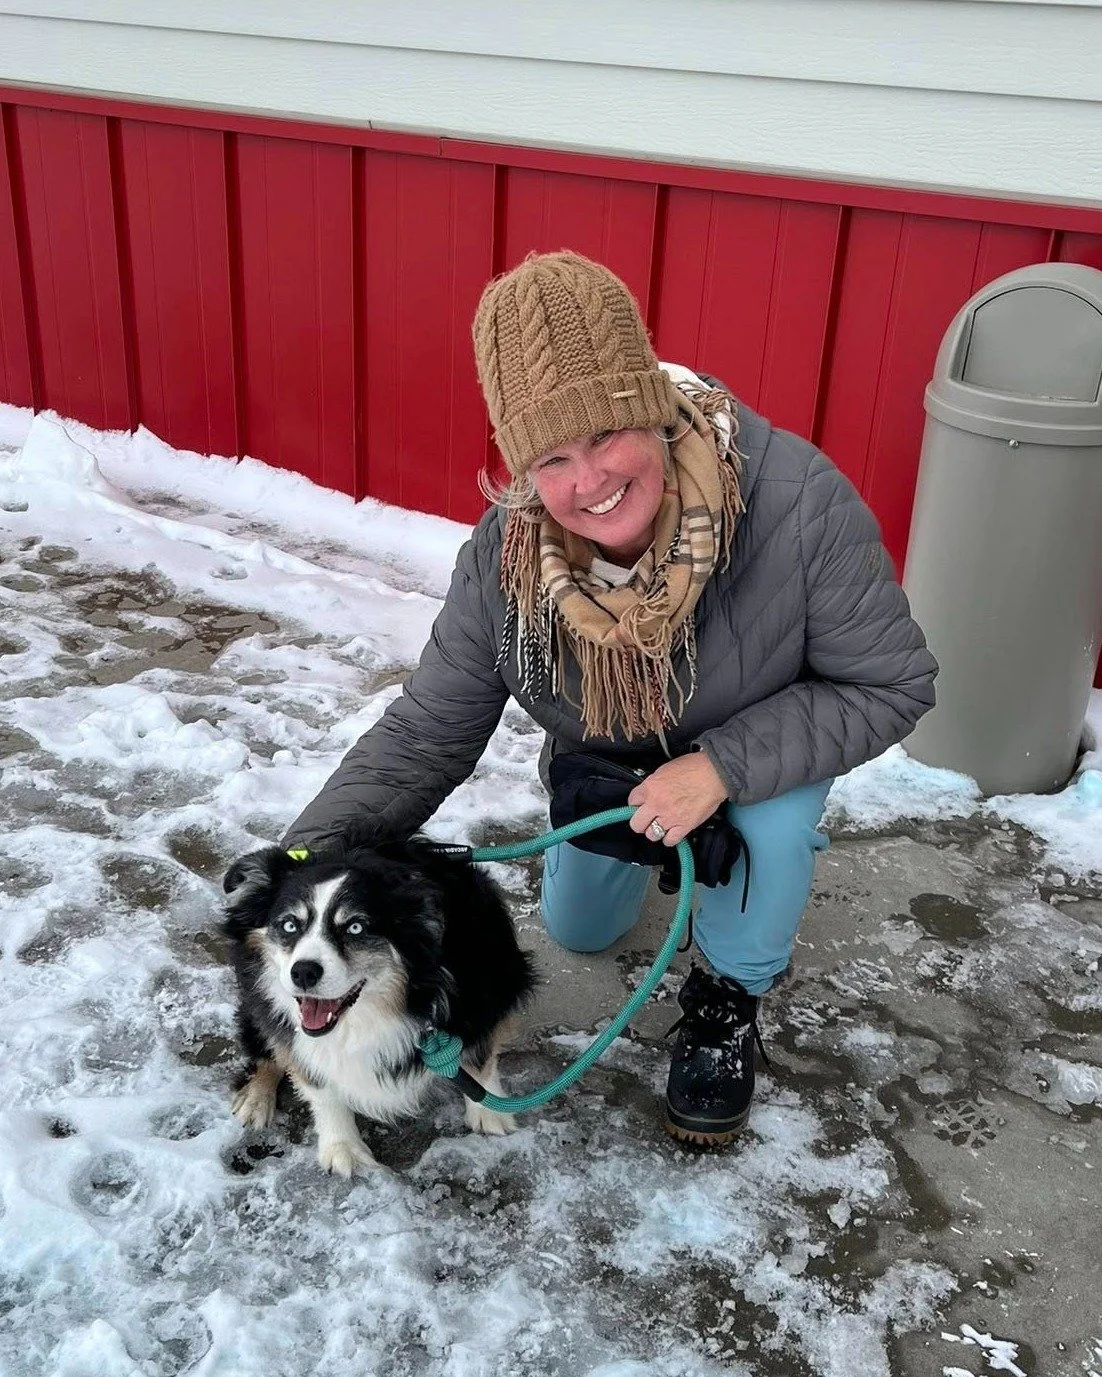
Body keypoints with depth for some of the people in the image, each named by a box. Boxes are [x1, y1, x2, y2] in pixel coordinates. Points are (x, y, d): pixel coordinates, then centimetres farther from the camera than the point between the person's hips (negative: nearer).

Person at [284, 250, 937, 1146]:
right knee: (579, 931, 17)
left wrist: (723, 766, -40)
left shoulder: (798, 502, -40)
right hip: (607, 764, 3)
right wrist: (312, 853, -38)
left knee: (774, 824, -35)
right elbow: (427, 730, -24)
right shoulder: (506, 558, -30)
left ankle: (727, 999, -3)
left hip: (764, 748, -3)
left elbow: (890, 684, -29)